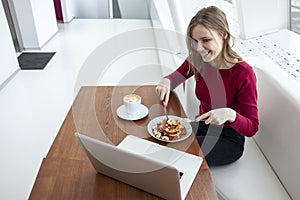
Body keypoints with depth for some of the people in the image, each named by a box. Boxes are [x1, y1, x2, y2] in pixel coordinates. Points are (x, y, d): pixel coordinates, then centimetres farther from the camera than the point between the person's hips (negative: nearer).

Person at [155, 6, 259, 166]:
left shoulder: (243, 73, -25)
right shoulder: (197, 60, -11)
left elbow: (252, 128, -20)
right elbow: (176, 76, 6)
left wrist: (230, 114, -41)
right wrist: (166, 82, -19)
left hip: (229, 139, -5)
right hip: (202, 127, 5)